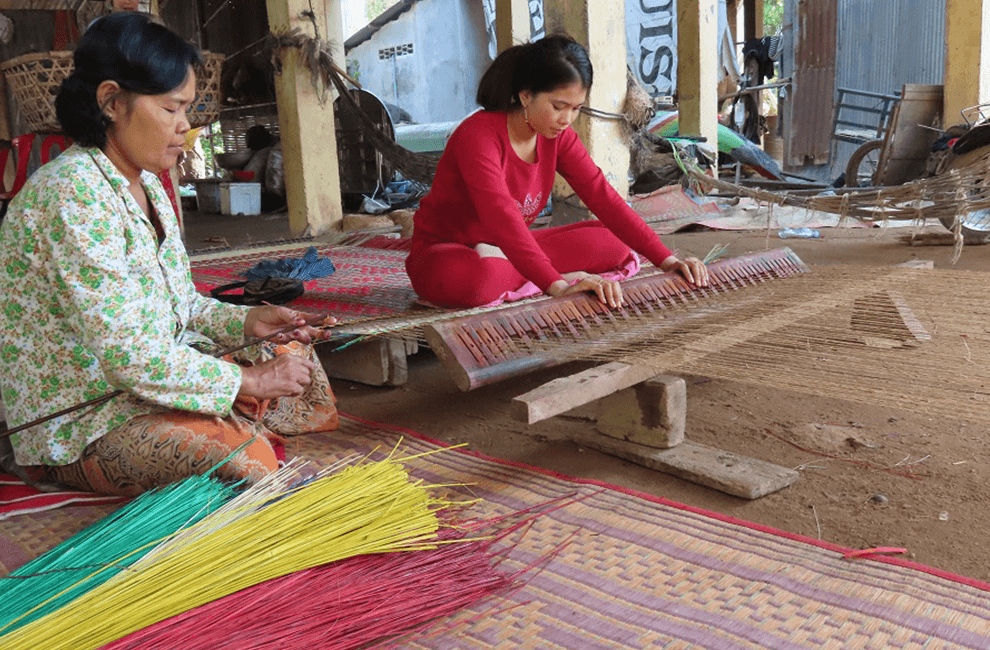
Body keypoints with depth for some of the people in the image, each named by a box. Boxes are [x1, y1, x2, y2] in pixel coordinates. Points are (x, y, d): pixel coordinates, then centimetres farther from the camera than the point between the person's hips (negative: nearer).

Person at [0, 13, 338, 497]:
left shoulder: (146, 185, 8)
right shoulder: (71, 194, -24)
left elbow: (180, 304, 15)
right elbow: (125, 354, -28)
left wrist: (245, 320, -3)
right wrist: (248, 380, -22)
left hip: (154, 377, 10)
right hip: (77, 423, -10)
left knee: (295, 357, 14)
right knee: (242, 462, -30)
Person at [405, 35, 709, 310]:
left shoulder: (558, 137, -4)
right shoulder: (477, 136, -27)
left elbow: (603, 196, -9)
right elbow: (503, 219, -39)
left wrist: (667, 260, -19)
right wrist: (558, 285, -50)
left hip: (512, 249, 7)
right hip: (445, 251, -7)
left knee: (612, 241, -7)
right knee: (476, 278, -44)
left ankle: (500, 265, -13)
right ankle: (564, 273, -19)